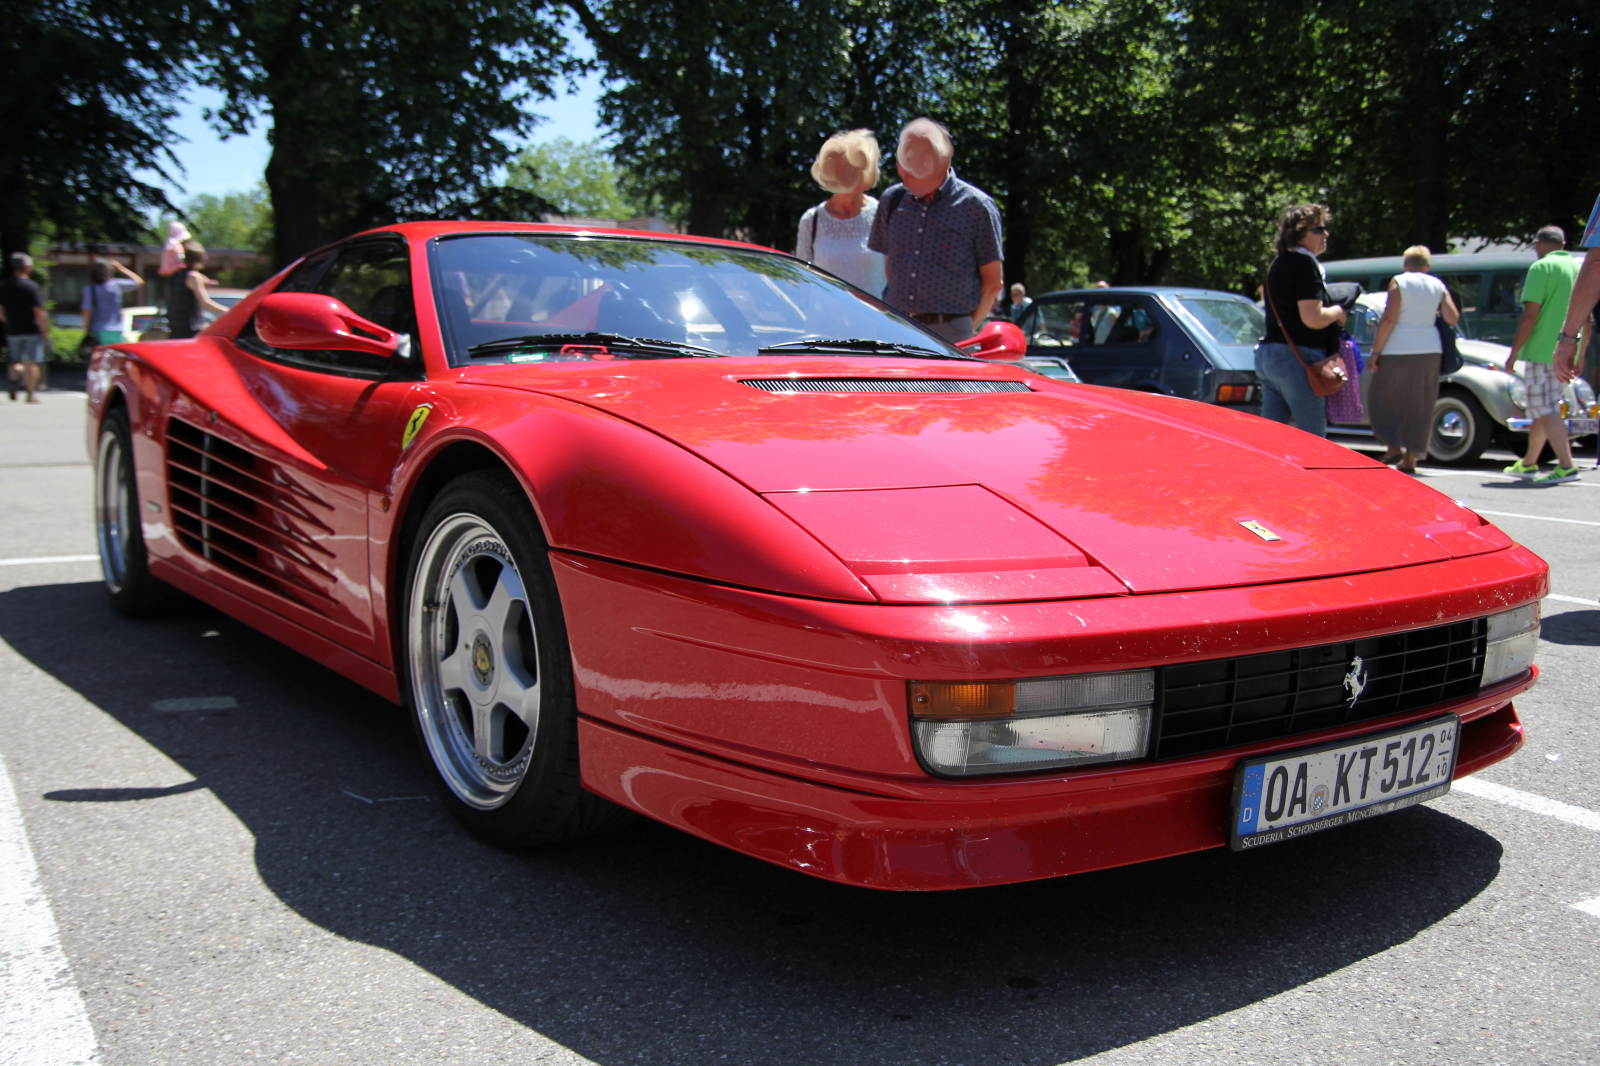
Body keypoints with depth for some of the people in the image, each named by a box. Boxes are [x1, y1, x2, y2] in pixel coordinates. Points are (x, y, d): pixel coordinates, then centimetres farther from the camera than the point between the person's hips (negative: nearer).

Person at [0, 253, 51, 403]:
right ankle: (30, 394, 1)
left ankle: (13, 378, -12)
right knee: (32, 363, 2)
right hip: (32, 330, -4)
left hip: (12, 331, 4)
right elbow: (39, 312, -15)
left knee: (17, 361, 17)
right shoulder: (31, 286, -11)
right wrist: (45, 330, -9)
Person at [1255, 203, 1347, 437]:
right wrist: (1338, 312, -3)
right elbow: (1313, 318, -21)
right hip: (1298, 358, -9)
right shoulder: (1305, 263, -13)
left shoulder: (1278, 264, 17)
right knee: (1314, 438, -3)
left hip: (1268, 354, 9)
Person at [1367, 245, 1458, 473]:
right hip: (1430, 350, 4)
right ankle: (1410, 458, 9)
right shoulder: (1438, 285, 8)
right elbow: (1452, 318, 3)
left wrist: (1376, 351, -9)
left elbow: (1389, 319, -12)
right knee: (1419, 405, 8)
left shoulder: (1398, 282, -3)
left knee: (1384, 400, 10)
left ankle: (1394, 447, 1)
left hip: (1398, 351, -4)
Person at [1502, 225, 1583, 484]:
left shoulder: (1541, 267, -9)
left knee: (1546, 411, -7)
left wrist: (1514, 352, -12)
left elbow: (1531, 314, -16)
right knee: (1541, 409, 17)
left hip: (1542, 349, -8)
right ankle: (1528, 464, 26)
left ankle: (1567, 466, -14)